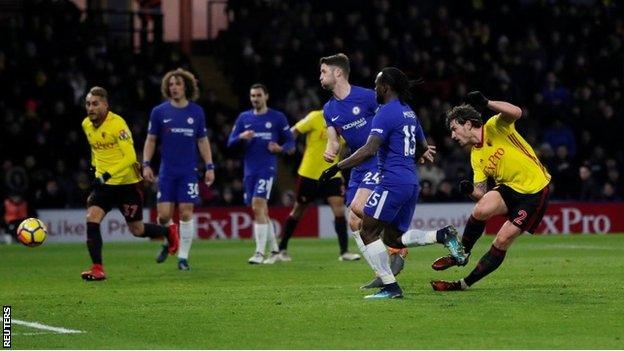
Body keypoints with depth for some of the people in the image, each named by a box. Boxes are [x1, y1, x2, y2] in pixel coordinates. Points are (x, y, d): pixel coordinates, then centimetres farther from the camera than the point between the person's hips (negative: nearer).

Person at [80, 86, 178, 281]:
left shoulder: (117, 124, -21)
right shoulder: (86, 124, 2)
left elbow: (130, 157, -24)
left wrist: (107, 174, -31)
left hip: (128, 183, -5)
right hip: (103, 183, 5)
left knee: (137, 230, 6)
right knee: (91, 219, -17)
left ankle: (168, 233, 37)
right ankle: (97, 269, -15)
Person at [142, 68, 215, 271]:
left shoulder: (196, 112, 4)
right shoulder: (159, 112, 2)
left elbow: (203, 141, 11)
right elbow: (151, 140, 8)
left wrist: (209, 167, 5)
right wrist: (146, 164, -3)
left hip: (189, 171, 0)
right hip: (167, 171, 0)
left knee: (186, 213, -6)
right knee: (164, 214, -6)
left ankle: (183, 257, 1)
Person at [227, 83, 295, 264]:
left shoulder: (277, 117, 2)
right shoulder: (244, 117, 12)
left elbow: (290, 143, 5)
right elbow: (230, 143, 9)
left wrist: (280, 148, -16)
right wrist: (241, 137, -11)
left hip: (267, 169, -5)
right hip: (250, 170, 5)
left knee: (258, 206, -19)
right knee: (262, 211, 10)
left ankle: (260, 253, -19)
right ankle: (275, 251, 22)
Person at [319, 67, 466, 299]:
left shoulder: (386, 113, -11)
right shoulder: (409, 113, 17)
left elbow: (369, 151, -21)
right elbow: (424, 149, 27)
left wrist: (337, 167, -18)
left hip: (392, 182, -9)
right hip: (411, 182, 9)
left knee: (368, 233, -3)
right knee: (393, 237, 16)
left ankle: (390, 287, -8)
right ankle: (442, 236, -1)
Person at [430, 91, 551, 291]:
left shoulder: (495, 127, -9)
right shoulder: (476, 156, 7)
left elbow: (516, 113, -30)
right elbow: (481, 194, 4)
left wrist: (486, 103, -37)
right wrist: (471, 191, -19)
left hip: (535, 191, -5)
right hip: (509, 187, 5)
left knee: (502, 240, -11)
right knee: (480, 210, -24)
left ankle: (465, 284, -1)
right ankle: (461, 255, -2)